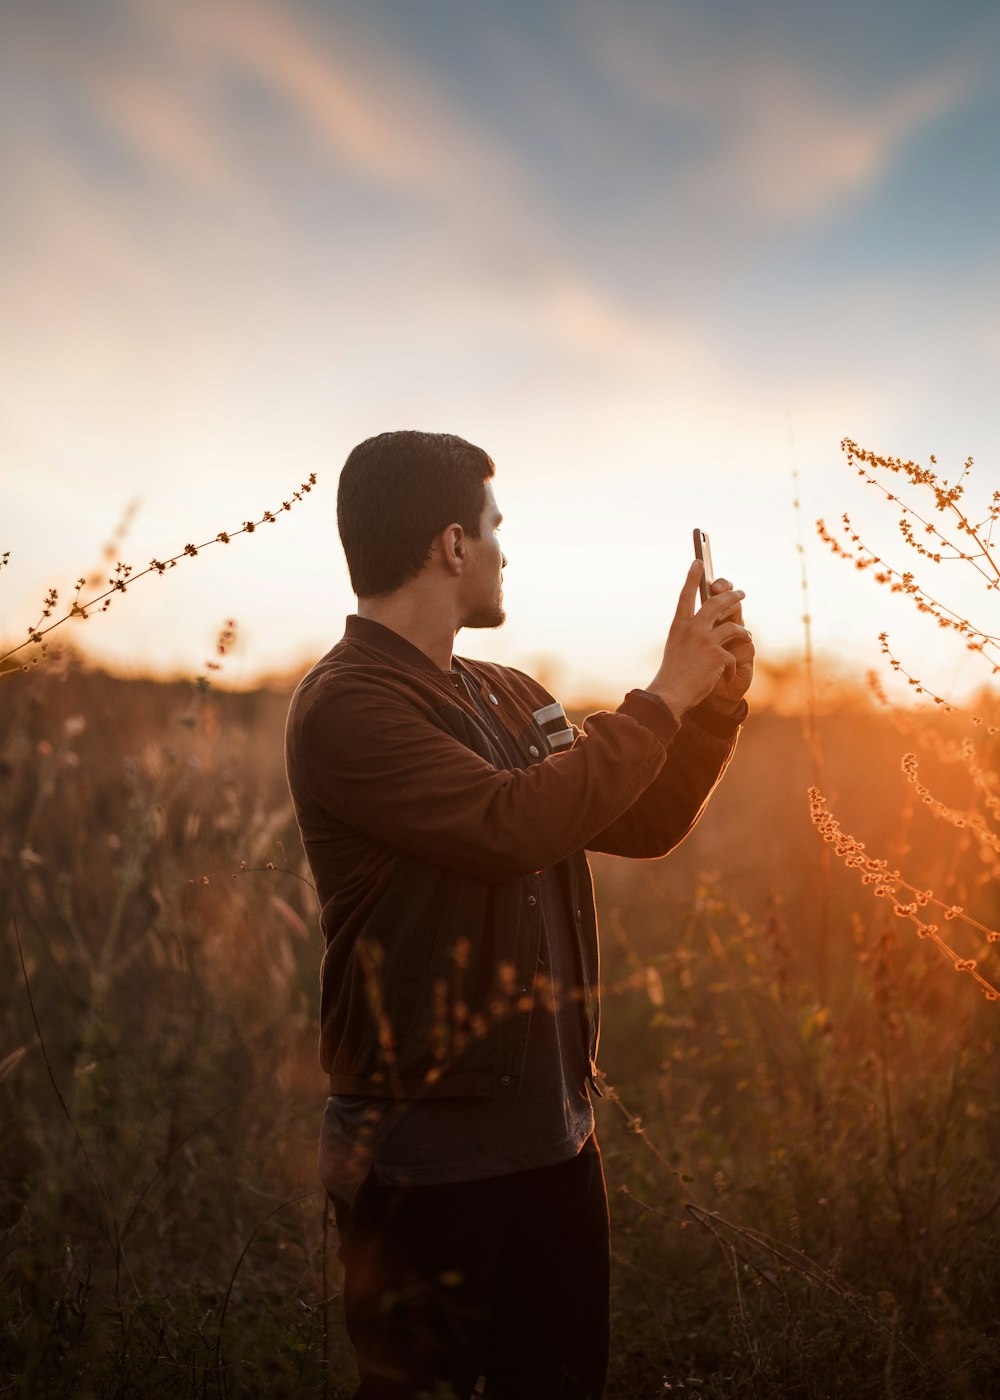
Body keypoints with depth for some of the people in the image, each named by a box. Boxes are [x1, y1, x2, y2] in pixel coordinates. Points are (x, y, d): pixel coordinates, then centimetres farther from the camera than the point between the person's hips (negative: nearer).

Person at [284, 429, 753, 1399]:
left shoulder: (507, 699, 11)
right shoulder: (347, 706, -15)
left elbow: (641, 826, 16)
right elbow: (516, 823, -27)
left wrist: (715, 700, 3)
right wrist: (663, 696, -17)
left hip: (551, 1130, 8)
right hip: (427, 1155, -7)